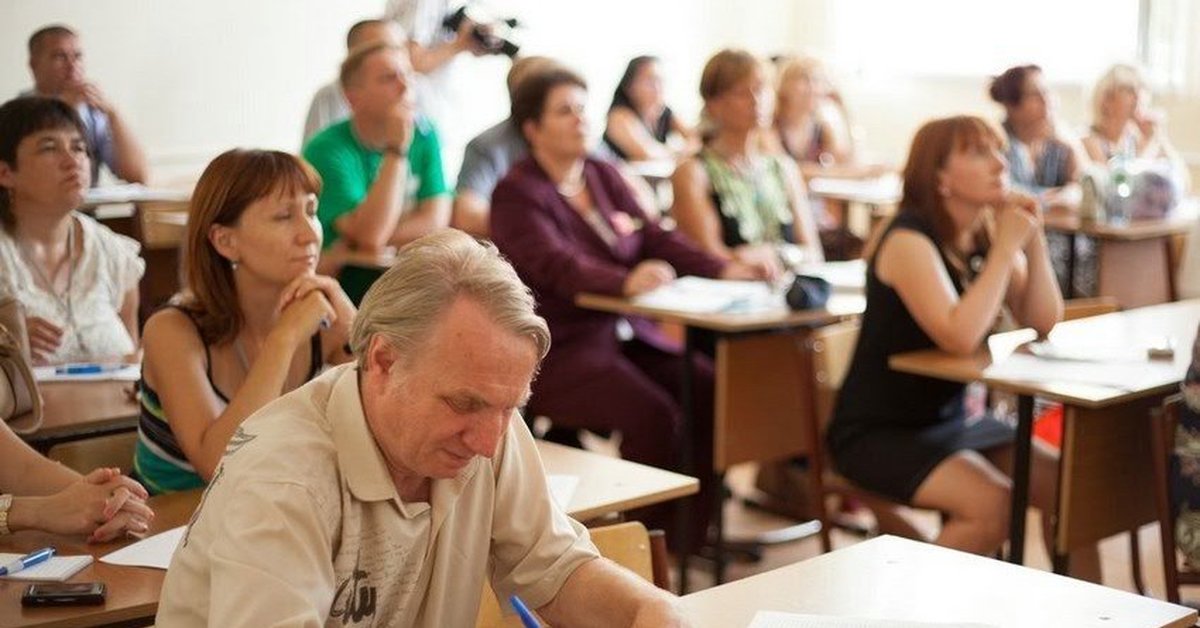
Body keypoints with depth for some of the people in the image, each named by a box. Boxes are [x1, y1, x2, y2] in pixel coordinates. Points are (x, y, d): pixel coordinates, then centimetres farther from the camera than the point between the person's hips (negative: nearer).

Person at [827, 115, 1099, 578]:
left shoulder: (987, 236, 2)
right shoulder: (910, 240, -20)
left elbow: (1044, 324, -3)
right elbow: (960, 337, -33)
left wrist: (1033, 240, -13)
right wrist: (1005, 249, -24)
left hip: (953, 417, 7)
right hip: (878, 431, -7)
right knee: (993, 507, -25)